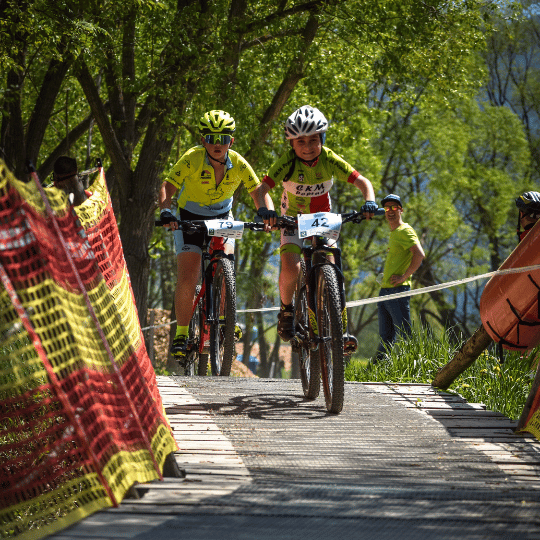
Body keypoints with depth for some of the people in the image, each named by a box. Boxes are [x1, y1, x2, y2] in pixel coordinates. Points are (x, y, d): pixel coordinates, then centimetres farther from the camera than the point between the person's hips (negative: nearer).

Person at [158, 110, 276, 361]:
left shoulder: (238, 164, -17)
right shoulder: (192, 159, -25)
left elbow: (258, 190, -16)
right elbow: (167, 187, -28)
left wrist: (266, 210, -38)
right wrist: (166, 211, -47)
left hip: (221, 219, 2)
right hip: (190, 220, -2)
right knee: (187, 278, -14)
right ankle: (181, 334, -2)